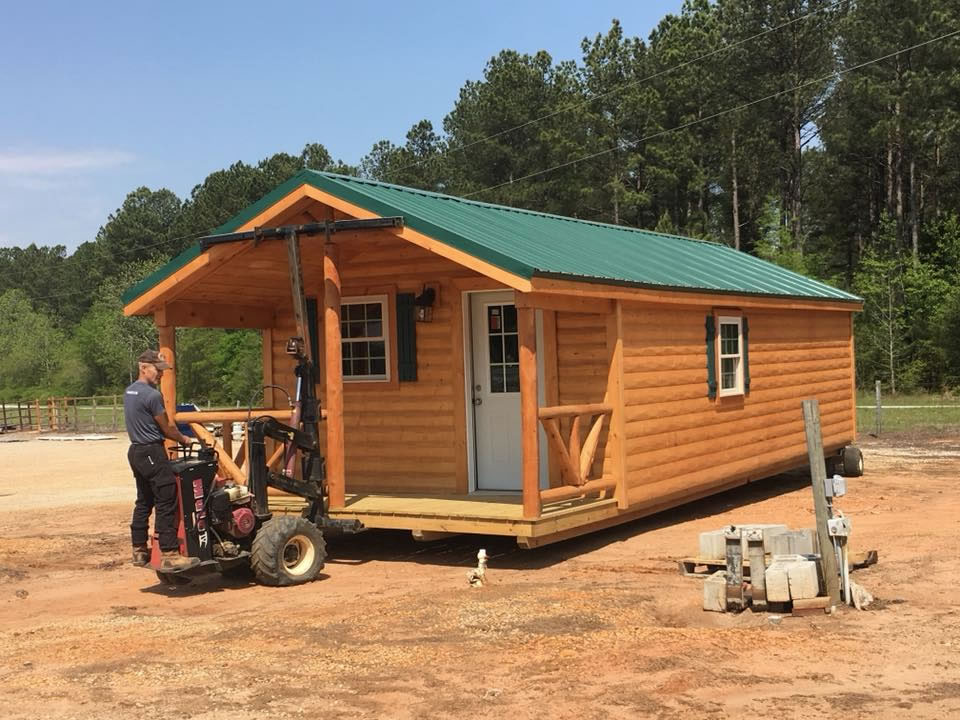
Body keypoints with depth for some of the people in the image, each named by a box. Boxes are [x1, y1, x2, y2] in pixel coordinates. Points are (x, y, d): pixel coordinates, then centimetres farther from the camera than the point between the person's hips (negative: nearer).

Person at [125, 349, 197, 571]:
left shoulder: (129, 392, 12)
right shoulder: (152, 395, -16)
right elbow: (166, 428, -7)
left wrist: (175, 437, 18)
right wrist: (183, 439, 11)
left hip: (136, 451, 10)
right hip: (152, 452, -10)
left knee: (144, 502, 16)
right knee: (166, 503, -10)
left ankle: (139, 551, 21)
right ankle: (169, 554, -13)